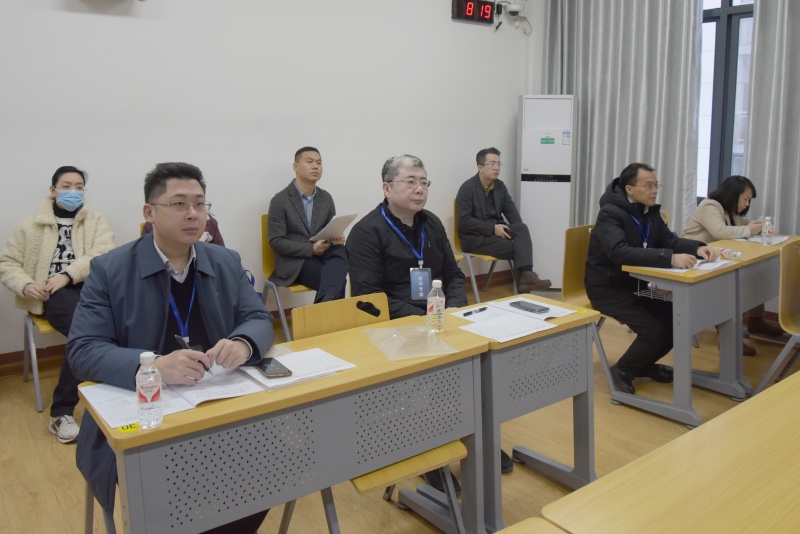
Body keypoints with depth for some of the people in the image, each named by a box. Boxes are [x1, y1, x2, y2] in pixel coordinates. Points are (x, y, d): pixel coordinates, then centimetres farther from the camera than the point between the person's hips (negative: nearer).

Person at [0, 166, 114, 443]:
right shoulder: (32, 225, 17)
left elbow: (104, 253, -3)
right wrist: (25, 285, -5)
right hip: (55, 293, -1)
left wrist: (68, 274, -16)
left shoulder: (97, 221, 15)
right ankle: (61, 412, -24)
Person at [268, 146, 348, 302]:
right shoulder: (280, 200, -4)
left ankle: (326, 302, -44)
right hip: (294, 262, -5)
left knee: (339, 251, -34)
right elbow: (276, 242, -9)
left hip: (322, 254, 5)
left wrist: (337, 238, -12)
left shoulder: (326, 198, 11)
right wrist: (311, 249, -21)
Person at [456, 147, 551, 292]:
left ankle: (526, 275, -39)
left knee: (522, 228, -25)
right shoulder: (467, 188, -10)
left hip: (496, 230, 6)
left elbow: (511, 210, 8)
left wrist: (519, 232, -13)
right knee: (515, 247, -24)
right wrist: (492, 228, -22)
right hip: (475, 238, -6)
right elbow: (463, 221, -17)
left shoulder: (500, 185, 10)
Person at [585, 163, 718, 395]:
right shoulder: (610, 213, -22)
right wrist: (670, 259, -44)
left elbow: (669, 240, 9)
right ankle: (622, 370, 6)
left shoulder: (650, 211, 4)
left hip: (635, 283, 8)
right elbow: (620, 253, -37)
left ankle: (644, 364, 21)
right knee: (654, 331, -20)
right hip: (607, 288, -8)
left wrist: (698, 247, -13)